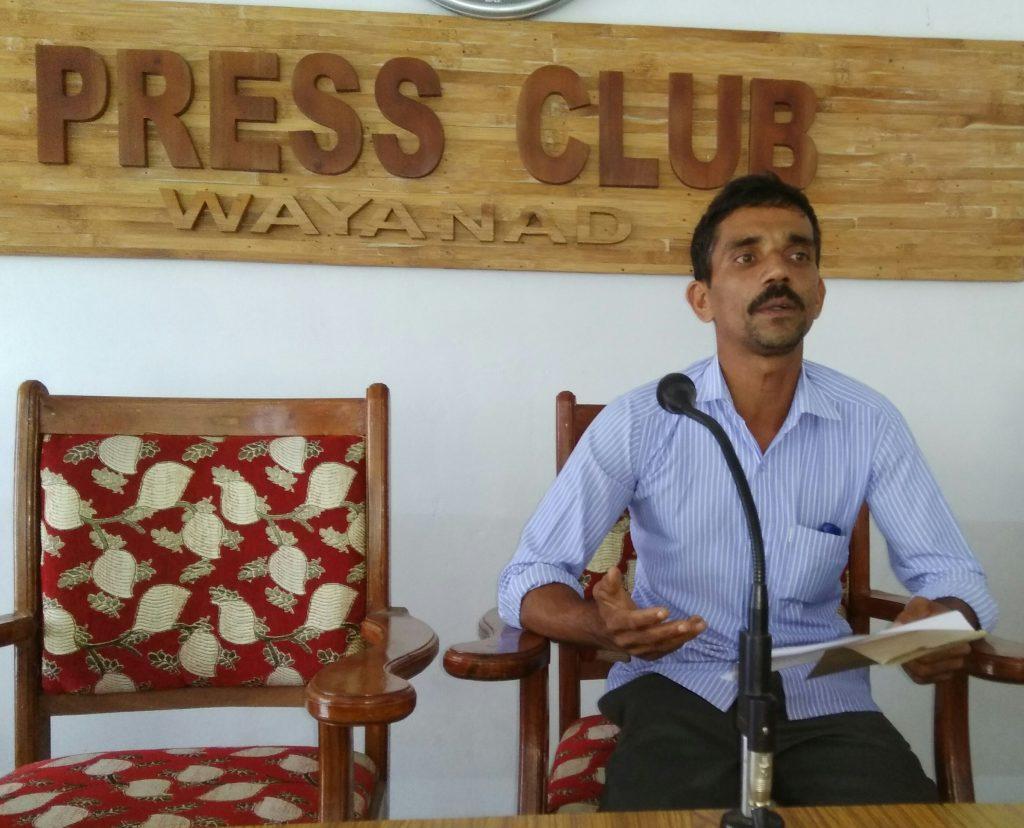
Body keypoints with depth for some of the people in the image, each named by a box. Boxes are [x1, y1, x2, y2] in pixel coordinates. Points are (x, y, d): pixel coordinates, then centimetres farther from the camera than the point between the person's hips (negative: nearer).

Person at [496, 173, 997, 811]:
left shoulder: (871, 425, -3)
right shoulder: (639, 423, -9)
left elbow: (952, 572, 5)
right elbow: (528, 577, -7)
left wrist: (943, 623, -20)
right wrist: (604, 625, -29)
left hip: (820, 696, 3)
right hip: (677, 687, -2)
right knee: (655, 808, -30)